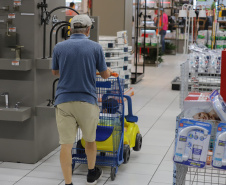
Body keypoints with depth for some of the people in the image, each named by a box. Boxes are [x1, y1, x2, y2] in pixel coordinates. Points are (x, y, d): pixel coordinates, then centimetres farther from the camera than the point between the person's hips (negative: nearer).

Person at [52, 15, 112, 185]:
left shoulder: (59, 47, 1)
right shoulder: (95, 47, -3)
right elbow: (105, 75, 7)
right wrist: (109, 70, 31)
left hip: (63, 101, 0)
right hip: (87, 100, 0)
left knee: (66, 144, 0)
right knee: (90, 139, 20)